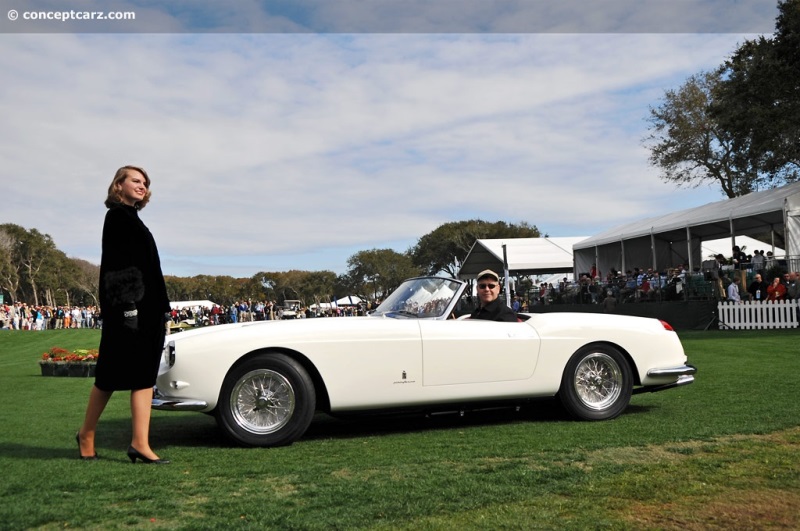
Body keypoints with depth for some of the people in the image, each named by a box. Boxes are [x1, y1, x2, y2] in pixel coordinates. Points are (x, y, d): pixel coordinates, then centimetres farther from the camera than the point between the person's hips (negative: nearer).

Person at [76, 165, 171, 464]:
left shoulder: (131, 218, 20)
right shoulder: (118, 215, -5)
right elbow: (116, 263, -16)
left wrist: (160, 308, 16)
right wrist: (126, 306, -23)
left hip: (147, 308, 9)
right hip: (129, 308, -9)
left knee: (145, 375, 2)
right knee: (112, 374, 2)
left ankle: (140, 444, 1)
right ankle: (87, 435, 20)